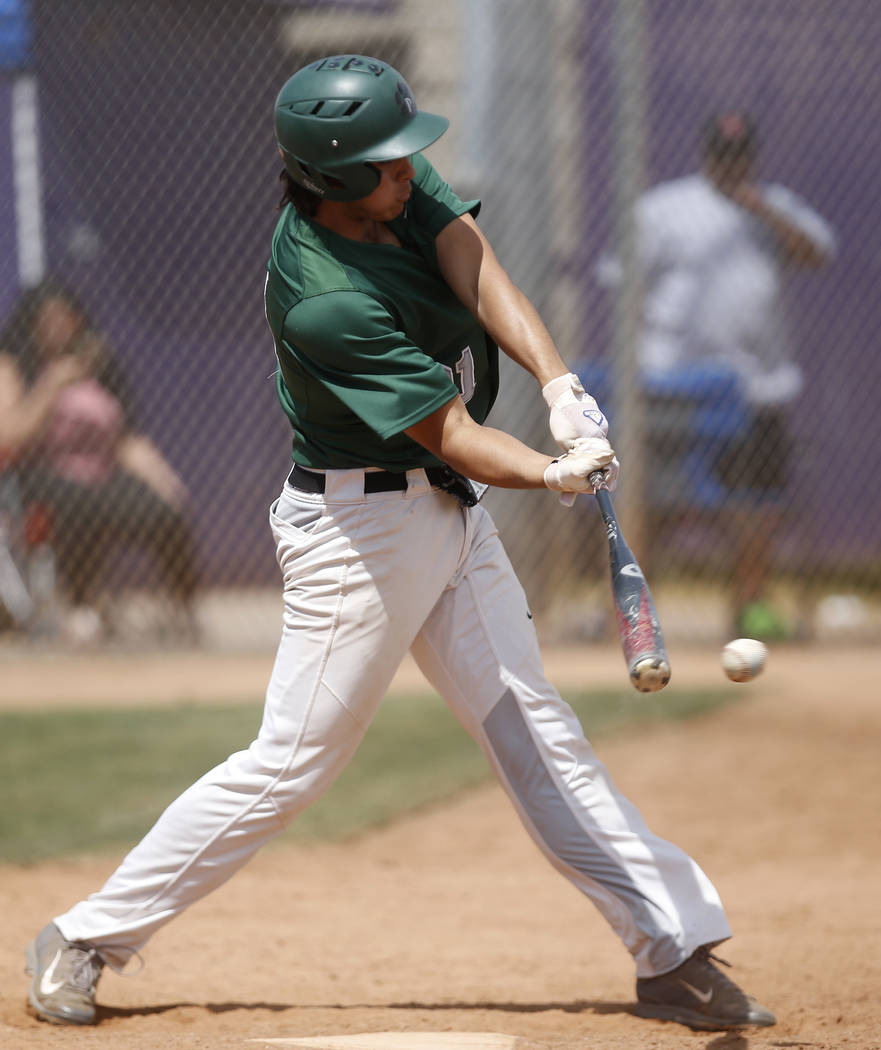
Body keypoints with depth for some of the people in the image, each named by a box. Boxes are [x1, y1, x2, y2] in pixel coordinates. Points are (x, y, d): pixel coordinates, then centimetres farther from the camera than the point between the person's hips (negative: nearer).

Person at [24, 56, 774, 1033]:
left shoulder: (403, 183, -5)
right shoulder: (324, 302, -28)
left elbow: (478, 274, -18)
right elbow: (448, 432, -26)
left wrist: (559, 384, -33)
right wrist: (552, 473, -41)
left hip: (451, 512, 8)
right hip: (360, 525, -8)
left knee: (533, 731, 8)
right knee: (292, 762, -4)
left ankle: (672, 950, 9)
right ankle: (87, 937, 7)